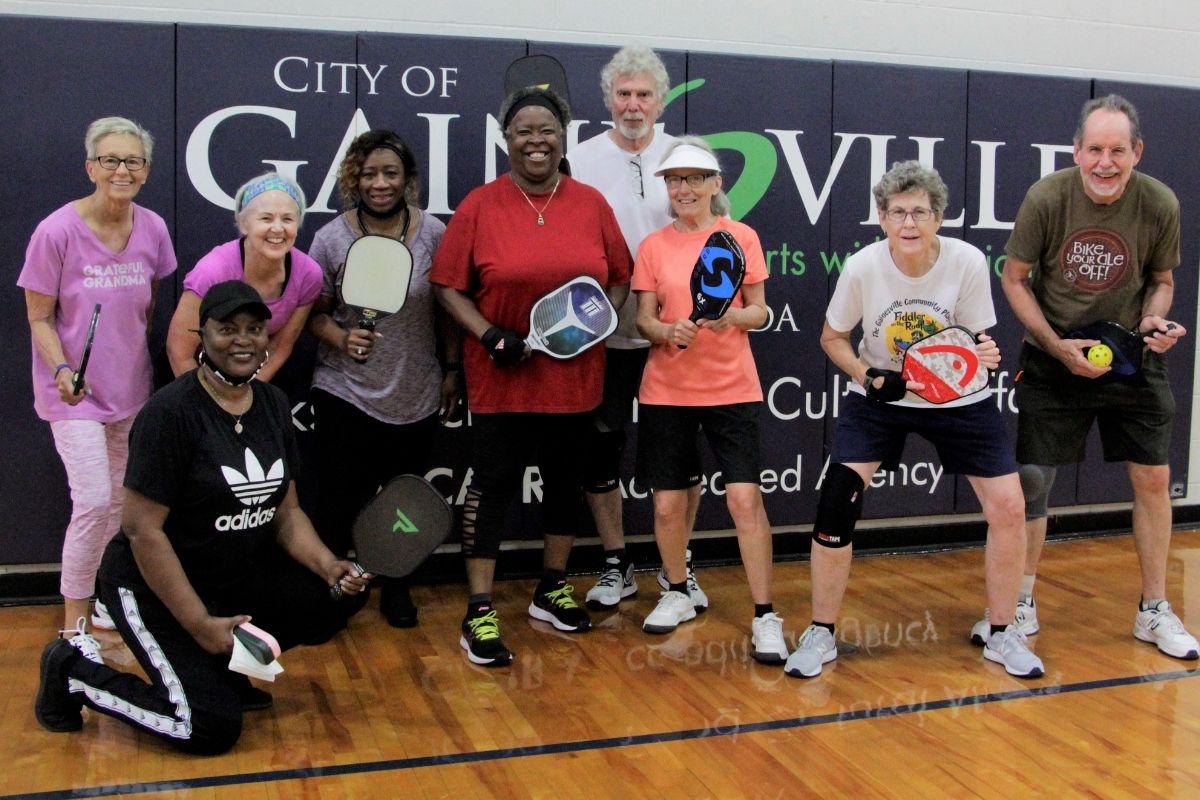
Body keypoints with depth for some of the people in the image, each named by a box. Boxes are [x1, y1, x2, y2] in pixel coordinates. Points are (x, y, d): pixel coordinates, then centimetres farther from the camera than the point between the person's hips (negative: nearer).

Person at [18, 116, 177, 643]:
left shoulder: (153, 229, -4)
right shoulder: (57, 231, -17)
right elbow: (39, 318, -10)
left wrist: (138, 363, 9)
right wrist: (63, 370, -24)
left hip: (130, 388, 5)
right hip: (75, 391, -5)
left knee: (123, 500, 15)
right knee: (94, 501, -11)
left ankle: (102, 594, 35)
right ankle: (74, 625, 5)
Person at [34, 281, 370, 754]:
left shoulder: (273, 404, 2)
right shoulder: (171, 412, -20)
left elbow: (285, 510, 7)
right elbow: (142, 530, -21)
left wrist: (327, 566, -11)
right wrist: (200, 624, -22)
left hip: (239, 575, 7)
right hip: (155, 586, -7)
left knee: (342, 595, -10)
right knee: (213, 728, -15)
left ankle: (225, 665, 9)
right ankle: (74, 671, 8)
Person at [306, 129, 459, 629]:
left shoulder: (433, 233, -2)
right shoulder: (331, 238, -5)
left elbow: (446, 309, 6)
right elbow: (314, 311, 0)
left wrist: (452, 371, 7)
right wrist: (341, 337, -19)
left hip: (417, 397, 2)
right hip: (345, 395, -1)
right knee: (338, 502, 1)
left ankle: (394, 585, 34)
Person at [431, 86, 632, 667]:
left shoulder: (592, 204, 4)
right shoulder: (480, 205, -3)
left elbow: (620, 278, 10)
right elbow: (448, 286, -4)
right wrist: (490, 335, -17)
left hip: (574, 375, 4)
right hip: (502, 377, -3)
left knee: (565, 478, 14)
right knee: (493, 484, 0)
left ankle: (552, 591, 33)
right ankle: (479, 613, 8)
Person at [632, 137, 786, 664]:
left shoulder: (742, 238, 1)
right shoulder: (653, 247, 4)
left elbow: (759, 312, 3)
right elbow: (644, 320, 3)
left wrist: (732, 316, -19)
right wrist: (669, 331, -19)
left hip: (732, 389, -1)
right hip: (666, 392, 2)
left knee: (746, 498, -9)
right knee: (668, 503, 4)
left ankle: (765, 616, 2)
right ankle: (677, 594, 29)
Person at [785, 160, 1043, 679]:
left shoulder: (968, 262, -19)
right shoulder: (862, 267, -18)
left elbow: (976, 338, -6)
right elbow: (833, 337, -4)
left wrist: (983, 353, -30)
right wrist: (868, 376, -21)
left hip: (958, 399, 1)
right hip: (879, 398, -1)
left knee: (1008, 508, -5)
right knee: (836, 502, -14)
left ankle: (1002, 636, 19)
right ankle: (820, 635, 5)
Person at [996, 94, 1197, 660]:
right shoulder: (1046, 198, -16)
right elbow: (1014, 279, -7)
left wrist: (1155, 321, -16)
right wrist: (1058, 346, -15)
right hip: (1054, 355, -1)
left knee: (1153, 477, 3)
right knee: (1032, 480, 1)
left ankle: (1154, 610, 20)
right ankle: (1022, 603, 20)